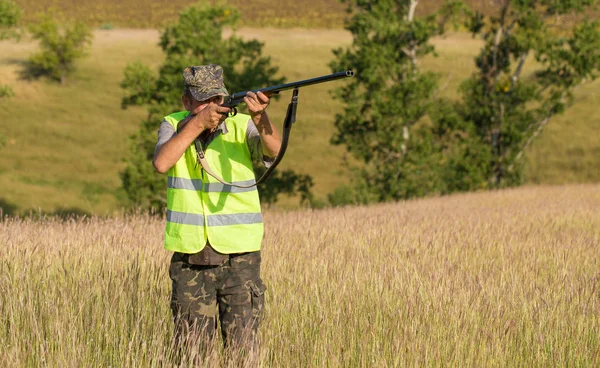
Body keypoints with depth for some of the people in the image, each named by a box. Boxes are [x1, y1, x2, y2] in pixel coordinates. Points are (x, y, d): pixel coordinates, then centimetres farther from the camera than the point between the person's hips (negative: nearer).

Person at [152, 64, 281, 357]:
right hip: (189, 256, 2)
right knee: (190, 346, 8)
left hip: (239, 255, -2)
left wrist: (259, 117, -43)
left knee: (242, 346, -3)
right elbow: (161, 163, -16)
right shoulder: (174, 126, 2)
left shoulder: (241, 126, -3)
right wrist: (197, 124, -22)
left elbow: (272, 149, -23)